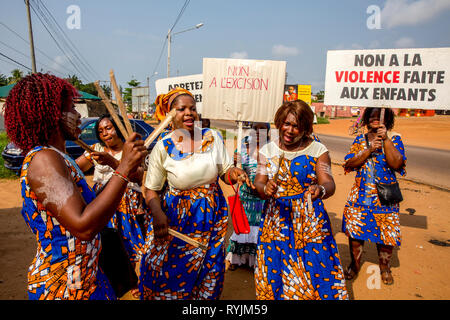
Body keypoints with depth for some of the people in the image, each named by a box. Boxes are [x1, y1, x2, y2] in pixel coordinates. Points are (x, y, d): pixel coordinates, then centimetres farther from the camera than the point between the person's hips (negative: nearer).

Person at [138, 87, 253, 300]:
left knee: (207, 276, 15)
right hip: (177, 217, -2)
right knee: (170, 277, 9)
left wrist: (234, 174, -20)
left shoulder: (213, 137, -4)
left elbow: (225, 172, 3)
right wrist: (158, 214, -22)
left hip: (212, 217, 2)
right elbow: (151, 190, -4)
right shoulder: (162, 148, -9)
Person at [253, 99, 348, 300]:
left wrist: (320, 190, -31)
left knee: (313, 273, -1)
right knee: (274, 275, 5)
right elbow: (258, 183, 0)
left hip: (309, 221, -1)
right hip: (275, 220, 2)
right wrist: (265, 189, -23)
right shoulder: (268, 150, 6)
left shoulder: (318, 150, 1)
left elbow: (329, 183, -7)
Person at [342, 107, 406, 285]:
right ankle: (355, 265, 28)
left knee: (385, 233, 5)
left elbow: (396, 163, -15)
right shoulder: (360, 139, 6)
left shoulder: (394, 139, 1)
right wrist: (369, 149, -16)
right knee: (355, 231, 7)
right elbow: (350, 164, -5)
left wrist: (386, 139, -19)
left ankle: (385, 268, 30)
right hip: (360, 195, 2)